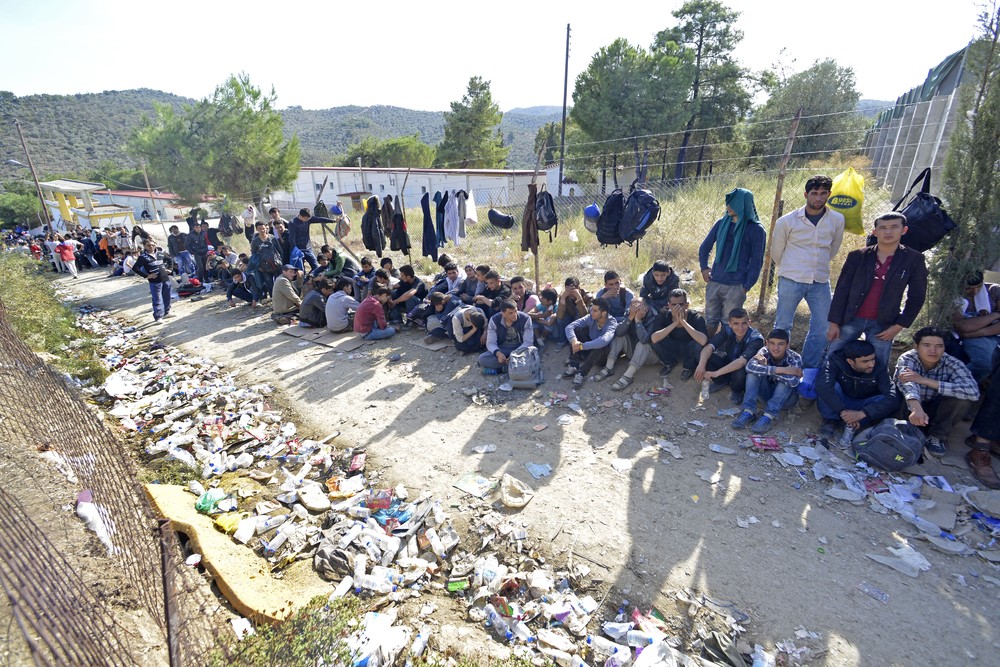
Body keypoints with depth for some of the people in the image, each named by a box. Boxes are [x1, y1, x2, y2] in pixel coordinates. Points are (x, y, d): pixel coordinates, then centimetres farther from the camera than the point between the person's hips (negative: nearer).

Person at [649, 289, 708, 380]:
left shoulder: (696, 317, -24)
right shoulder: (663, 315, -20)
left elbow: (703, 341, -43)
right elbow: (654, 339, -36)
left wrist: (683, 321, -43)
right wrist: (675, 322, -41)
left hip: (689, 351, -2)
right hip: (672, 349, 2)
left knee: (699, 343, -34)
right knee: (656, 340, -26)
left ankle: (689, 367, 0)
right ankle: (669, 363, 6)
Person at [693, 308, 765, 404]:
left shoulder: (756, 338, -28)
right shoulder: (727, 330, -17)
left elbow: (742, 361, -42)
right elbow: (709, 345, -28)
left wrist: (716, 373, -51)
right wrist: (701, 365, -48)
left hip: (746, 369, -3)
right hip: (728, 363, 4)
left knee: (740, 371, -39)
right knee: (704, 357, -22)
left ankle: (737, 390, -1)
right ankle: (723, 381, 6)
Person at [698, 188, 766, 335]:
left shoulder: (756, 229, -5)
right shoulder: (722, 223, 7)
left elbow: (757, 260, -4)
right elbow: (705, 247, 18)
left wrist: (747, 286, -9)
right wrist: (704, 268, 7)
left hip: (736, 286, -4)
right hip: (714, 283, 4)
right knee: (709, 323, 10)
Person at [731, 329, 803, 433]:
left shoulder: (794, 357, -20)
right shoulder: (765, 352, -15)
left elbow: (793, 381, -40)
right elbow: (749, 367, -37)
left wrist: (766, 368, -32)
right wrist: (781, 370, -40)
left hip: (787, 398, -2)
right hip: (769, 393, 2)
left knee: (787, 379, -32)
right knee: (754, 371, -21)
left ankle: (769, 416, -31)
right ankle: (749, 411, -27)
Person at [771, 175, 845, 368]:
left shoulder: (837, 220, 3)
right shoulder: (787, 221, -5)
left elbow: (833, 248, 19)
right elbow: (776, 251, 8)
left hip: (821, 282, 4)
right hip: (791, 280, -3)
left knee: (822, 329, 7)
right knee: (782, 326, 1)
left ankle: (809, 370, 21)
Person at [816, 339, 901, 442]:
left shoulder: (879, 367, -18)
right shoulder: (835, 360, -24)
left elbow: (892, 398, -27)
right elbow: (822, 385, -39)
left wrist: (861, 414, -37)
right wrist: (843, 411, -41)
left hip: (863, 405, 2)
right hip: (838, 404, -2)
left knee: (890, 402, -27)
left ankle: (851, 426, -24)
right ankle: (831, 421, -20)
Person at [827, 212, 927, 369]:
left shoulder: (913, 260, 0)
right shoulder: (857, 256, 0)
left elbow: (916, 297, 3)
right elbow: (841, 290, 0)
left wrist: (899, 326, -4)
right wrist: (834, 322, -3)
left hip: (883, 325, 0)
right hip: (850, 320, 0)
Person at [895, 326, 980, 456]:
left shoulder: (952, 364, -17)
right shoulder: (907, 359, -21)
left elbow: (973, 392, -35)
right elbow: (908, 384, -42)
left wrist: (924, 380, -41)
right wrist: (916, 408, -63)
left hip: (936, 411, 2)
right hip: (912, 409, -1)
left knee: (963, 396, -25)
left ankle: (938, 436, -9)